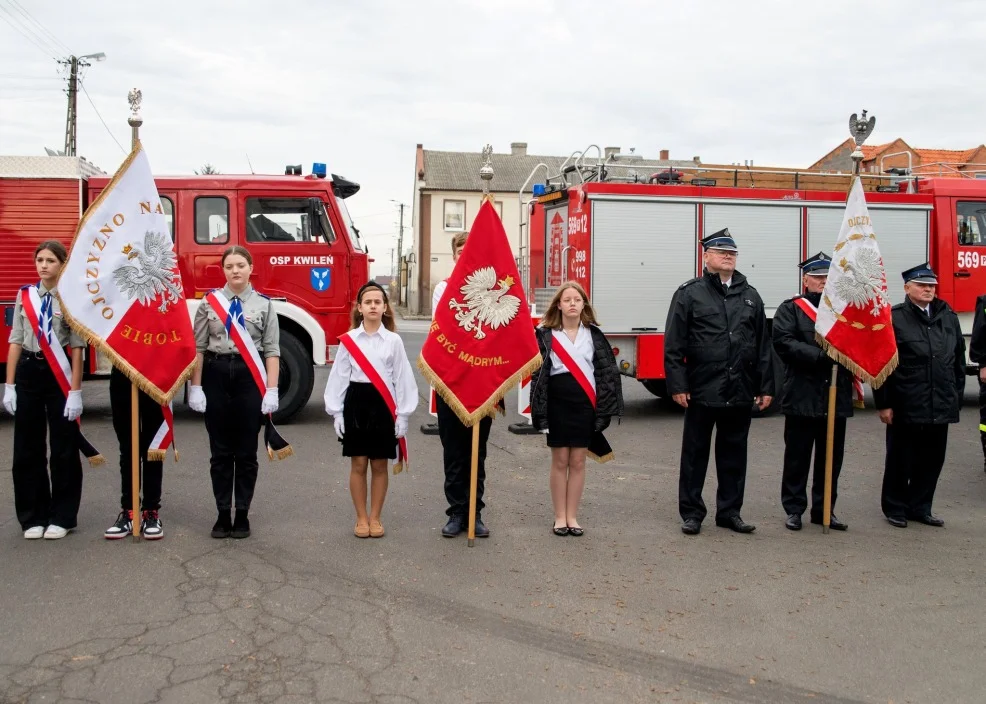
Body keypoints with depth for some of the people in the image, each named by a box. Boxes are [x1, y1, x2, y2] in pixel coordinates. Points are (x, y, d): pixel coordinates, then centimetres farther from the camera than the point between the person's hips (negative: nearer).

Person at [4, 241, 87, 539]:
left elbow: (77, 348, -8)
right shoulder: (25, 295, 7)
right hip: (28, 372, 4)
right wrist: (10, 385, 4)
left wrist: (75, 391, -12)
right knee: (27, 448, 8)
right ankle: (33, 517, 20)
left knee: (63, 449, 4)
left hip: (59, 374, -4)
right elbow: (16, 341, 9)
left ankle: (62, 517, 16)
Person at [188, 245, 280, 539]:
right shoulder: (210, 301, 4)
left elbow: (271, 350, -2)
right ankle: (222, 514, 17)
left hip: (249, 377, -1)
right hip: (216, 375, 1)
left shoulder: (264, 304, 2)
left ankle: (242, 515, 16)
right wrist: (195, 387, -3)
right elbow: (198, 346, 3)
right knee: (220, 450, 7)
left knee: (246, 451, 5)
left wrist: (271, 391, -9)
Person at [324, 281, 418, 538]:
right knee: (358, 464, 5)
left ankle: (375, 518, 20)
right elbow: (339, 377, 2)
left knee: (379, 465, 7)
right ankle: (361, 518, 18)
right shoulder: (348, 340, 0)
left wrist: (402, 415, -2)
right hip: (356, 403, 0)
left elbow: (402, 379, 1)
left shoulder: (394, 341, 0)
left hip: (383, 405, 0)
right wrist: (336, 412, -1)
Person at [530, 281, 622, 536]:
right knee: (560, 461, 5)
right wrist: (539, 407, -10)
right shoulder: (546, 334, -1)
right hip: (557, 402, -2)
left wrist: (603, 405, -2)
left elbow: (607, 369, 5)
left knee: (578, 461, 6)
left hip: (585, 402, 2)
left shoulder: (594, 334, 5)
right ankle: (560, 517, 14)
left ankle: (572, 516, 15)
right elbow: (537, 371, -3)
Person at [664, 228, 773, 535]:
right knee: (695, 453, 6)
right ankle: (692, 513, 16)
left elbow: (763, 345, 12)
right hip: (702, 391, -4)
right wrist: (677, 385, -11)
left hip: (740, 392, 4)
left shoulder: (750, 296, 11)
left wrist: (765, 386, 7)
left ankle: (730, 511, 24)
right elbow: (673, 344, -6)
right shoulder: (689, 293, -1)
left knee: (734, 453, 12)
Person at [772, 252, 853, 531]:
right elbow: (783, 343, -13)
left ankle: (824, 510, 21)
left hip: (837, 397, 4)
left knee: (831, 457, 10)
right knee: (797, 456, 4)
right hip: (803, 397, -4)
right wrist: (821, 356, -19)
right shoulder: (790, 309, 2)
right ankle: (794, 509, 15)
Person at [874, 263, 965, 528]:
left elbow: (958, 359, 14)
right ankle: (895, 508, 20)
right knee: (900, 459, 7)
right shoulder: (893, 318, -5)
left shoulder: (949, 317, 10)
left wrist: (957, 396, 9)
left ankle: (920, 507, 25)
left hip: (940, 406, 5)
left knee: (932, 459, 11)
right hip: (906, 407, -4)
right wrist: (884, 404, -10)